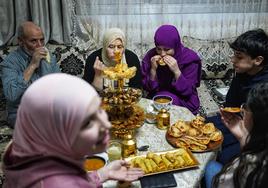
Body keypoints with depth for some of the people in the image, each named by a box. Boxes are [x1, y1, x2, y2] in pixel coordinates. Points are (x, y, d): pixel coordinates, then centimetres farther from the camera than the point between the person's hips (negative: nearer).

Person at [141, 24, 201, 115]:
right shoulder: (150, 56, -9)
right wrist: (153, 69, -23)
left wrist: (176, 71, -30)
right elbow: (147, 88, -7)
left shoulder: (189, 58, -16)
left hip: (183, 102, -1)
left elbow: (188, 91, -17)